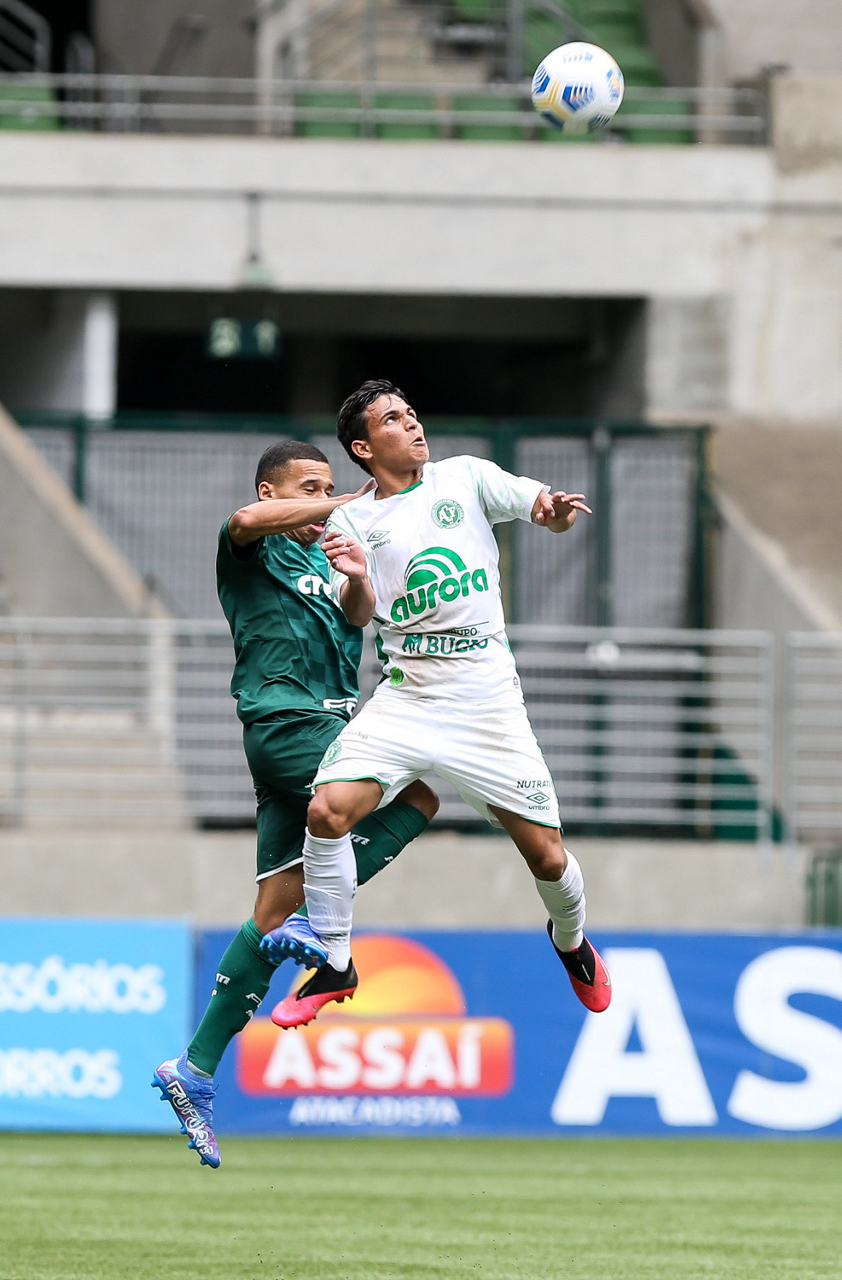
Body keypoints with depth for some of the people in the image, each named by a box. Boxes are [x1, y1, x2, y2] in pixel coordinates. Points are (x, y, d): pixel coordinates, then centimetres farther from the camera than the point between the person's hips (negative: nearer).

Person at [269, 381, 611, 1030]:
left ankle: (570, 940, 33)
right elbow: (360, 615, -3)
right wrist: (356, 579, -26)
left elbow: (545, 508, -2)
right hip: (404, 701, 0)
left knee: (547, 857, -1)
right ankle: (334, 966, -2)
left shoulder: (465, 477, 6)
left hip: (487, 702, 0)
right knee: (327, 811, -20)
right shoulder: (351, 521, 7)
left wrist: (555, 508, -26)